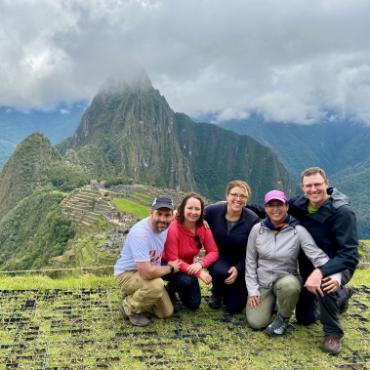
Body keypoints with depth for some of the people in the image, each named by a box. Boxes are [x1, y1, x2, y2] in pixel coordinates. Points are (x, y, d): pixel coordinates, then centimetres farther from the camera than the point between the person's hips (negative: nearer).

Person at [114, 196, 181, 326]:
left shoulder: (164, 226, -11)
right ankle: (131, 306, -6)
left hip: (145, 272, 8)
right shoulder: (140, 233, -35)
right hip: (127, 275, -7)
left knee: (166, 312, 7)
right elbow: (147, 272, -40)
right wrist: (170, 268, -22)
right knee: (157, 285, -37)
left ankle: (136, 296, 28)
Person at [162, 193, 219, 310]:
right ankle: (170, 290, -1)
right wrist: (198, 273, -36)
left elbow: (213, 252, -14)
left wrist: (200, 264, -36)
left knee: (193, 304, 2)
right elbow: (173, 260, -29)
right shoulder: (173, 228, -30)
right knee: (186, 280, -35)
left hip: (188, 266, 5)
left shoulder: (203, 228, -13)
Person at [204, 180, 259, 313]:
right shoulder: (212, 211, -16)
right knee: (221, 272, -36)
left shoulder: (253, 220, -18)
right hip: (217, 259, 0)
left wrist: (238, 268, -23)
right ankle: (217, 293, 2)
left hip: (240, 263, 0)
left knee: (235, 307, -3)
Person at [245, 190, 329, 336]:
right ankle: (270, 302, 22)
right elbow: (250, 260, 0)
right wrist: (252, 290, -4)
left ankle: (283, 319, -6)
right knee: (256, 322, -12)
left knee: (288, 285, -38)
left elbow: (318, 256, -23)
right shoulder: (257, 229, -7)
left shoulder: (298, 231, -14)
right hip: (262, 283, 2)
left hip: (287, 279, -2)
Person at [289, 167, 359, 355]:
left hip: (336, 265, -6)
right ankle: (341, 294, 42)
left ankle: (333, 333, -13)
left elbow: (349, 255, -30)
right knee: (304, 318, 16)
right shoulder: (301, 204, -10)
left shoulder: (342, 212, -26)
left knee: (326, 285, -42)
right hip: (309, 266, 6)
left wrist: (321, 272, -43)